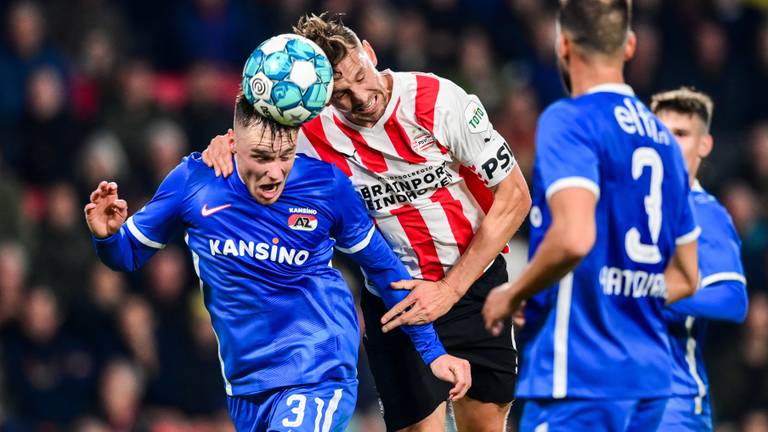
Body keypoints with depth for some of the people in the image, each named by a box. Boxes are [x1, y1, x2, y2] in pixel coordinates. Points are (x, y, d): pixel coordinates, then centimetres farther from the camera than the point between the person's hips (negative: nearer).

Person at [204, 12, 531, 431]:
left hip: (476, 282, 0)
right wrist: (228, 143, -21)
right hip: (396, 300, 0)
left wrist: (448, 290, -15)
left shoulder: (440, 100, -18)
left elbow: (514, 195, -13)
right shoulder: (314, 131, -14)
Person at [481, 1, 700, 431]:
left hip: (581, 377, -8)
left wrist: (512, 295, -9)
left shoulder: (569, 121, -9)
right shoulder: (663, 138, 16)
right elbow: (685, 278, 21)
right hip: (650, 376, 8)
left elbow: (574, 237, -24)